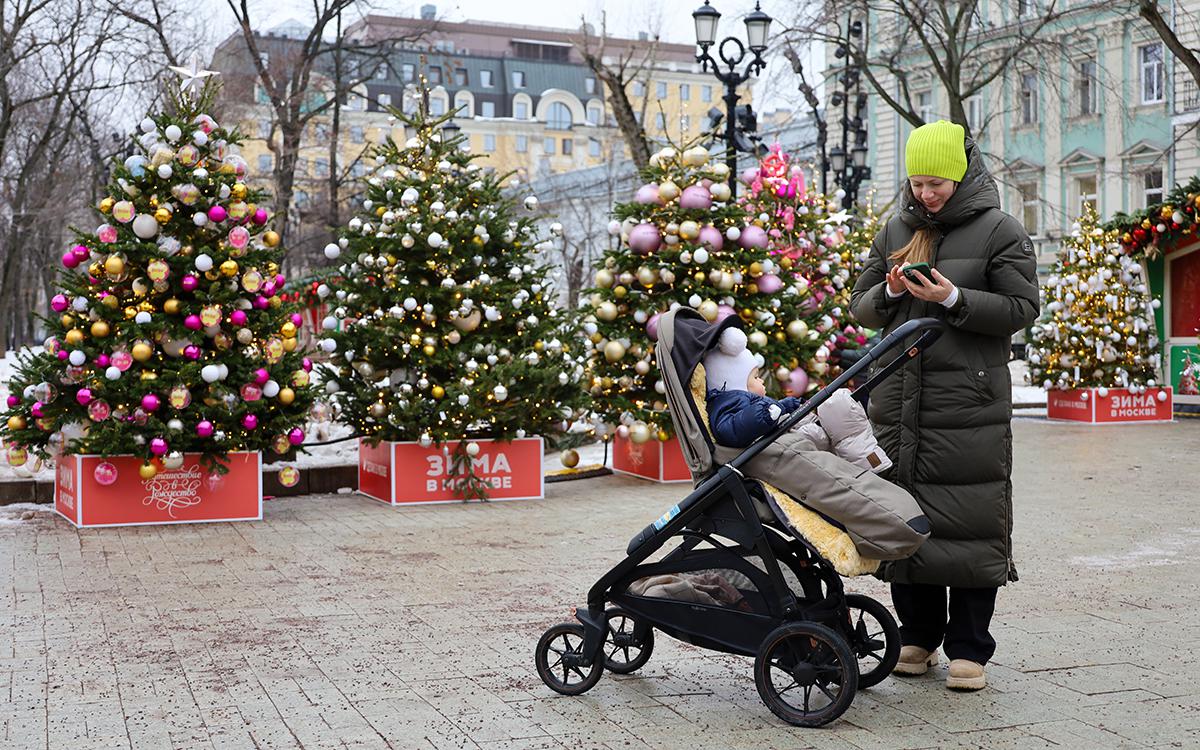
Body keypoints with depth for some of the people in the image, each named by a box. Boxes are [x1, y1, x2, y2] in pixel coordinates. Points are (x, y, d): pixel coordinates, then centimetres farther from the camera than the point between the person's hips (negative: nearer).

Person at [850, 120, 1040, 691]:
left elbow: (1021, 308, -4)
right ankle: (918, 635, 19)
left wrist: (953, 299, -15)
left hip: (970, 400, -5)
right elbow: (861, 306, 18)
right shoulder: (895, 231, 16)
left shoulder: (999, 231, 2)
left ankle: (969, 648, 5)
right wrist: (891, 291, -4)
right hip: (899, 398, 5)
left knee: (970, 519, -4)